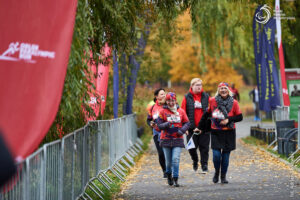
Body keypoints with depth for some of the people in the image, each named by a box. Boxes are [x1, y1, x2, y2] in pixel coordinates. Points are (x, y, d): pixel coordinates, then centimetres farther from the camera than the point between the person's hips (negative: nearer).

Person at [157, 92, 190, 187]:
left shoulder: (181, 111, 5)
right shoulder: (163, 111, 1)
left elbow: (187, 123, 8)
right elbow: (159, 125, -3)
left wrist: (182, 130, -10)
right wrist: (166, 124, -24)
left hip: (178, 140, 0)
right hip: (166, 139, 0)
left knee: (176, 159, -13)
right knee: (168, 161, 7)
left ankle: (175, 179, -10)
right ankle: (169, 175, 33)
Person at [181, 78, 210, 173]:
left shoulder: (206, 97, 6)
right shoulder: (187, 98, 2)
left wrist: (210, 123, 0)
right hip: (192, 128, 0)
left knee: (204, 147, 0)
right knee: (192, 147, 4)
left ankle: (204, 166, 9)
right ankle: (195, 161, 31)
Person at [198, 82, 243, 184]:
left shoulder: (233, 103, 0)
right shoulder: (212, 101, 1)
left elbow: (240, 117, 3)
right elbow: (206, 114, 11)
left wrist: (229, 120, -11)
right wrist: (200, 127, 14)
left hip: (229, 133, 0)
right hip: (216, 132, 0)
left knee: (225, 155, 2)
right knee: (216, 155, -9)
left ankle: (223, 176, 17)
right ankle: (216, 172, 18)